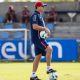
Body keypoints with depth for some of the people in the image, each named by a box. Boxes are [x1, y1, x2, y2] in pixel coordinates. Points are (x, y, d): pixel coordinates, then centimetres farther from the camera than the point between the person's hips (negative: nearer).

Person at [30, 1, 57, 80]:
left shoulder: (39, 15, 20)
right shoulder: (35, 15, -11)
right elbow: (35, 27, -23)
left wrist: (45, 30, 6)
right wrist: (45, 28, -17)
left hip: (40, 38, 10)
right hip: (37, 38, -10)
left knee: (38, 56, 8)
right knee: (49, 49, -21)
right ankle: (49, 69, -17)